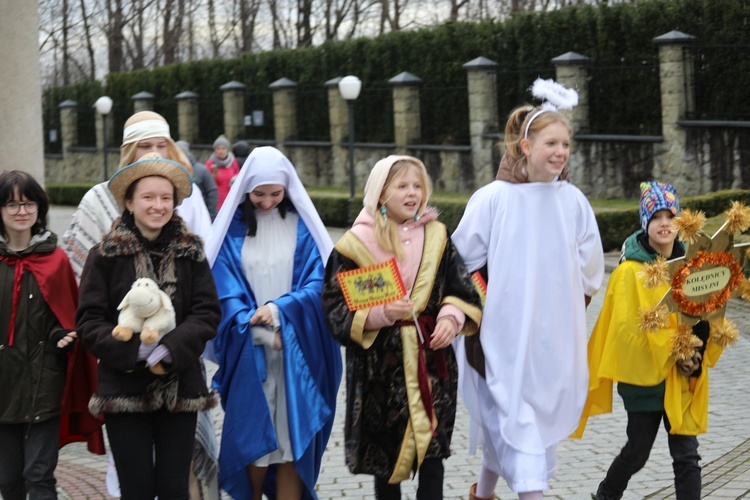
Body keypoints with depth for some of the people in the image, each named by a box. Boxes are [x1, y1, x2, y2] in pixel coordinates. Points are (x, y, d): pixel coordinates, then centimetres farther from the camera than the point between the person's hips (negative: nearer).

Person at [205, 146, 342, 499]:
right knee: (252, 431, 3)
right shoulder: (233, 227, 3)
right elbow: (226, 290, -3)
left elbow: (317, 282, -3)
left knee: (292, 432, -1)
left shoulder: (301, 225, 2)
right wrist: (258, 330, -15)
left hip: (295, 348, 0)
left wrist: (278, 310, -18)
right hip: (248, 350, 0)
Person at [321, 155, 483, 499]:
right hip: (380, 364, -2)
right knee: (385, 454, 9)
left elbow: (462, 289, 10)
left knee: (431, 450, 0)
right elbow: (335, 307, -5)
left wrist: (451, 317, -10)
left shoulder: (437, 236, 6)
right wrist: (379, 314, -20)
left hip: (430, 358, 2)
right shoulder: (355, 244, -3)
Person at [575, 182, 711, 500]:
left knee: (687, 455, 0)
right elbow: (629, 326, -15)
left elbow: (704, 316, 5)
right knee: (637, 452, 11)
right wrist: (670, 353, -18)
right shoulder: (630, 271, -11)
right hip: (644, 372, -3)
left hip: (682, 376, 3)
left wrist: (696, 355, -11)